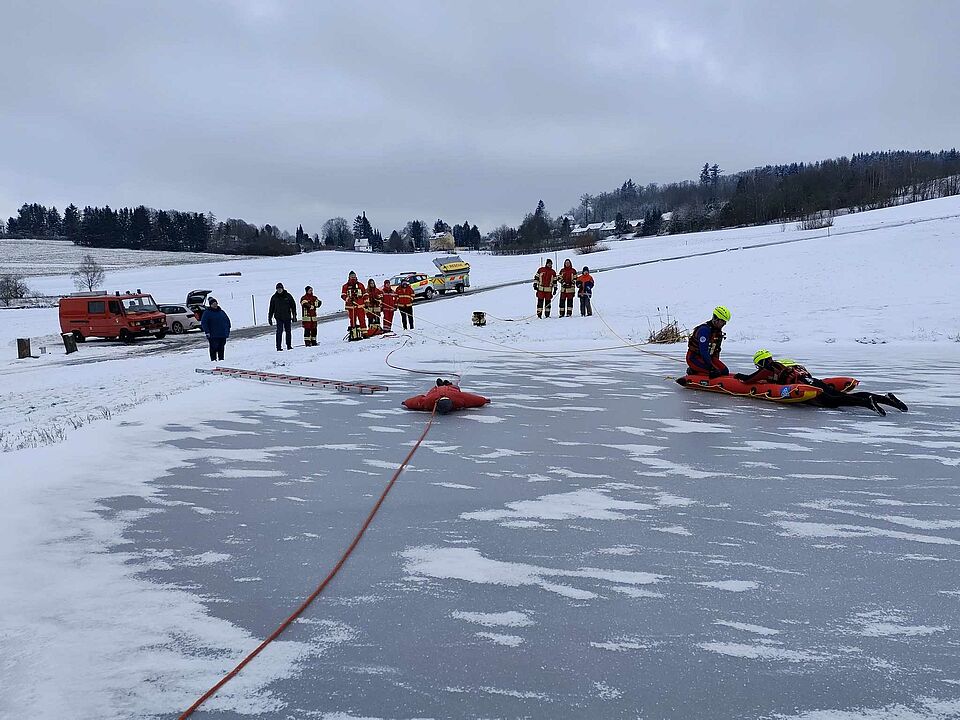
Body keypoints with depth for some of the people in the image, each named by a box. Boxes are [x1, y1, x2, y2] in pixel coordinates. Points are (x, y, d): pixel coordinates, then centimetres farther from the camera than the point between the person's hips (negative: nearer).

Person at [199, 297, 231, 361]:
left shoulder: (221, 312, 14)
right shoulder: (207, 313, -1)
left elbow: (227, 321, 21)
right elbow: (203, 323, -6)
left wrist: (227, 330, 13)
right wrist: (207, 332, -14)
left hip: (223, 335, 5)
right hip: (213, 336, -5)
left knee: (221, 348, 10)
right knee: (214, 348, -7)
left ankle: (221, 359, 17)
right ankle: (214, 360, -3)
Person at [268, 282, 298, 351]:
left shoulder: (288, 296, 1)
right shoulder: (274, 297, 2)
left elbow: (293, 306, 6)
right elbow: (271, 308, 9)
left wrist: (294, 316, 2)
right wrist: (270, 318, 8)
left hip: (287, 317, 1)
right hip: (279, 317, -1)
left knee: (288, 331, 9)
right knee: (279, 331, -10)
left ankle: (289, 346, 21)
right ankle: (278, 347, -8)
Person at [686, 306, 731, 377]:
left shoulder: (718, 331, 7)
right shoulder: (704, 329, -24)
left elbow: (716, 350, 18)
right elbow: (703, 351, -29)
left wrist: (717, 363, 10)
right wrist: (711, 367, -31)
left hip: (708, 357, 9)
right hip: (694, 358, -9)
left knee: (725, 371, -6)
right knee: (715, 373, -25)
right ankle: (694, 371, -8)